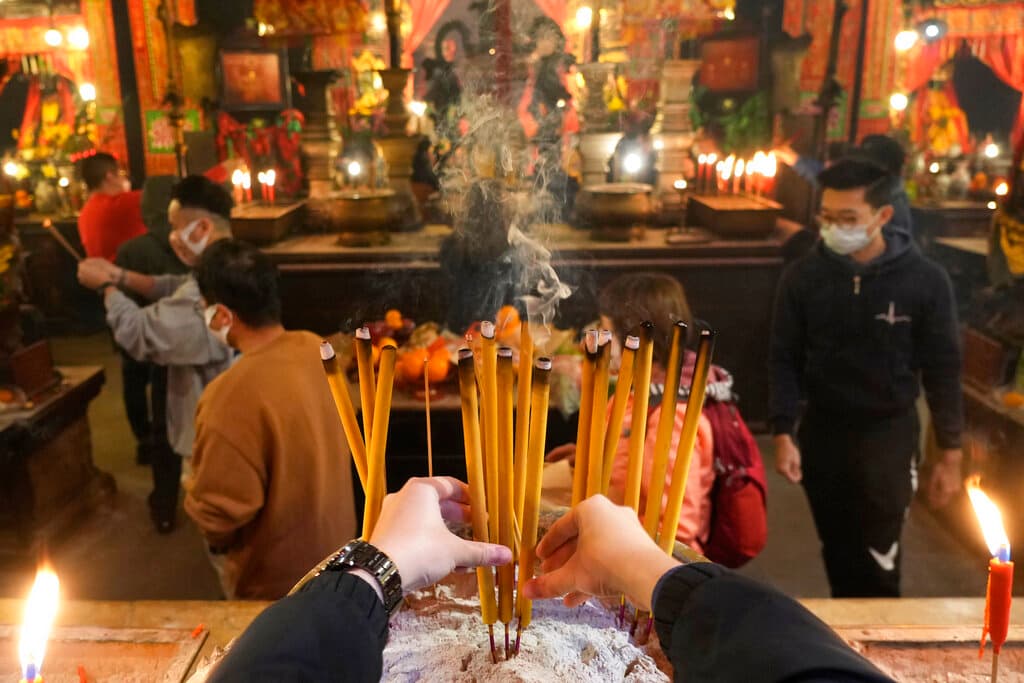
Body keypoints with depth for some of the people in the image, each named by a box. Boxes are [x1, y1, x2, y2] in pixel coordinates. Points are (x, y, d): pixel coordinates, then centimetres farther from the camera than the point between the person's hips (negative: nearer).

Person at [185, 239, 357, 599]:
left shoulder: (234, 395, -34)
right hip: (333, 542, 7)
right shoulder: (316, 349, -10)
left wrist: (193, 490, -5)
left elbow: (218, 510, -27)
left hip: (274, 579, -7)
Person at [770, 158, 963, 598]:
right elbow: (785, 359, -2)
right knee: (838, 550, 15)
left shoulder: (925, 280, -11)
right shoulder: (802, 277, -8)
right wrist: (783, 433, -9)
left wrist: (951, 452, -2)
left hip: (890, 432, -2)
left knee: (878, 557, -1)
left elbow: (942, 368, -3)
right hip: (822, 431, 2)